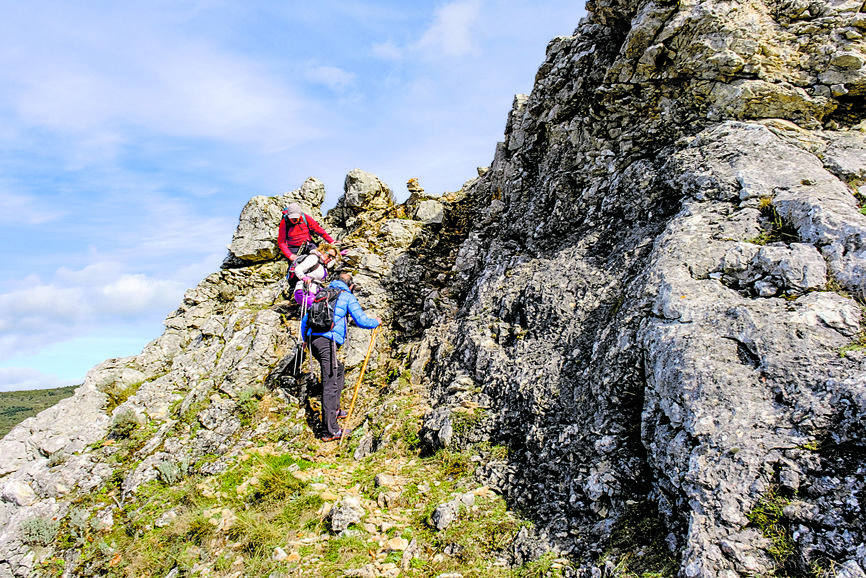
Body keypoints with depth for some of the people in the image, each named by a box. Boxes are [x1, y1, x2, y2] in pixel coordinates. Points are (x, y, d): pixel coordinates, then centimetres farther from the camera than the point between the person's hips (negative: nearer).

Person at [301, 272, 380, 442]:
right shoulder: (347, 297, 8)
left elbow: (305, 319, 29)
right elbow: (361, 321, 0)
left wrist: (305, 339, 41)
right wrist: (376, 322, 19)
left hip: (313, 339, 8)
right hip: (328, 341, -8)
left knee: (339, 371, 26)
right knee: (330, 384, -8)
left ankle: (334, 409, 30)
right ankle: (329, 431, -9)